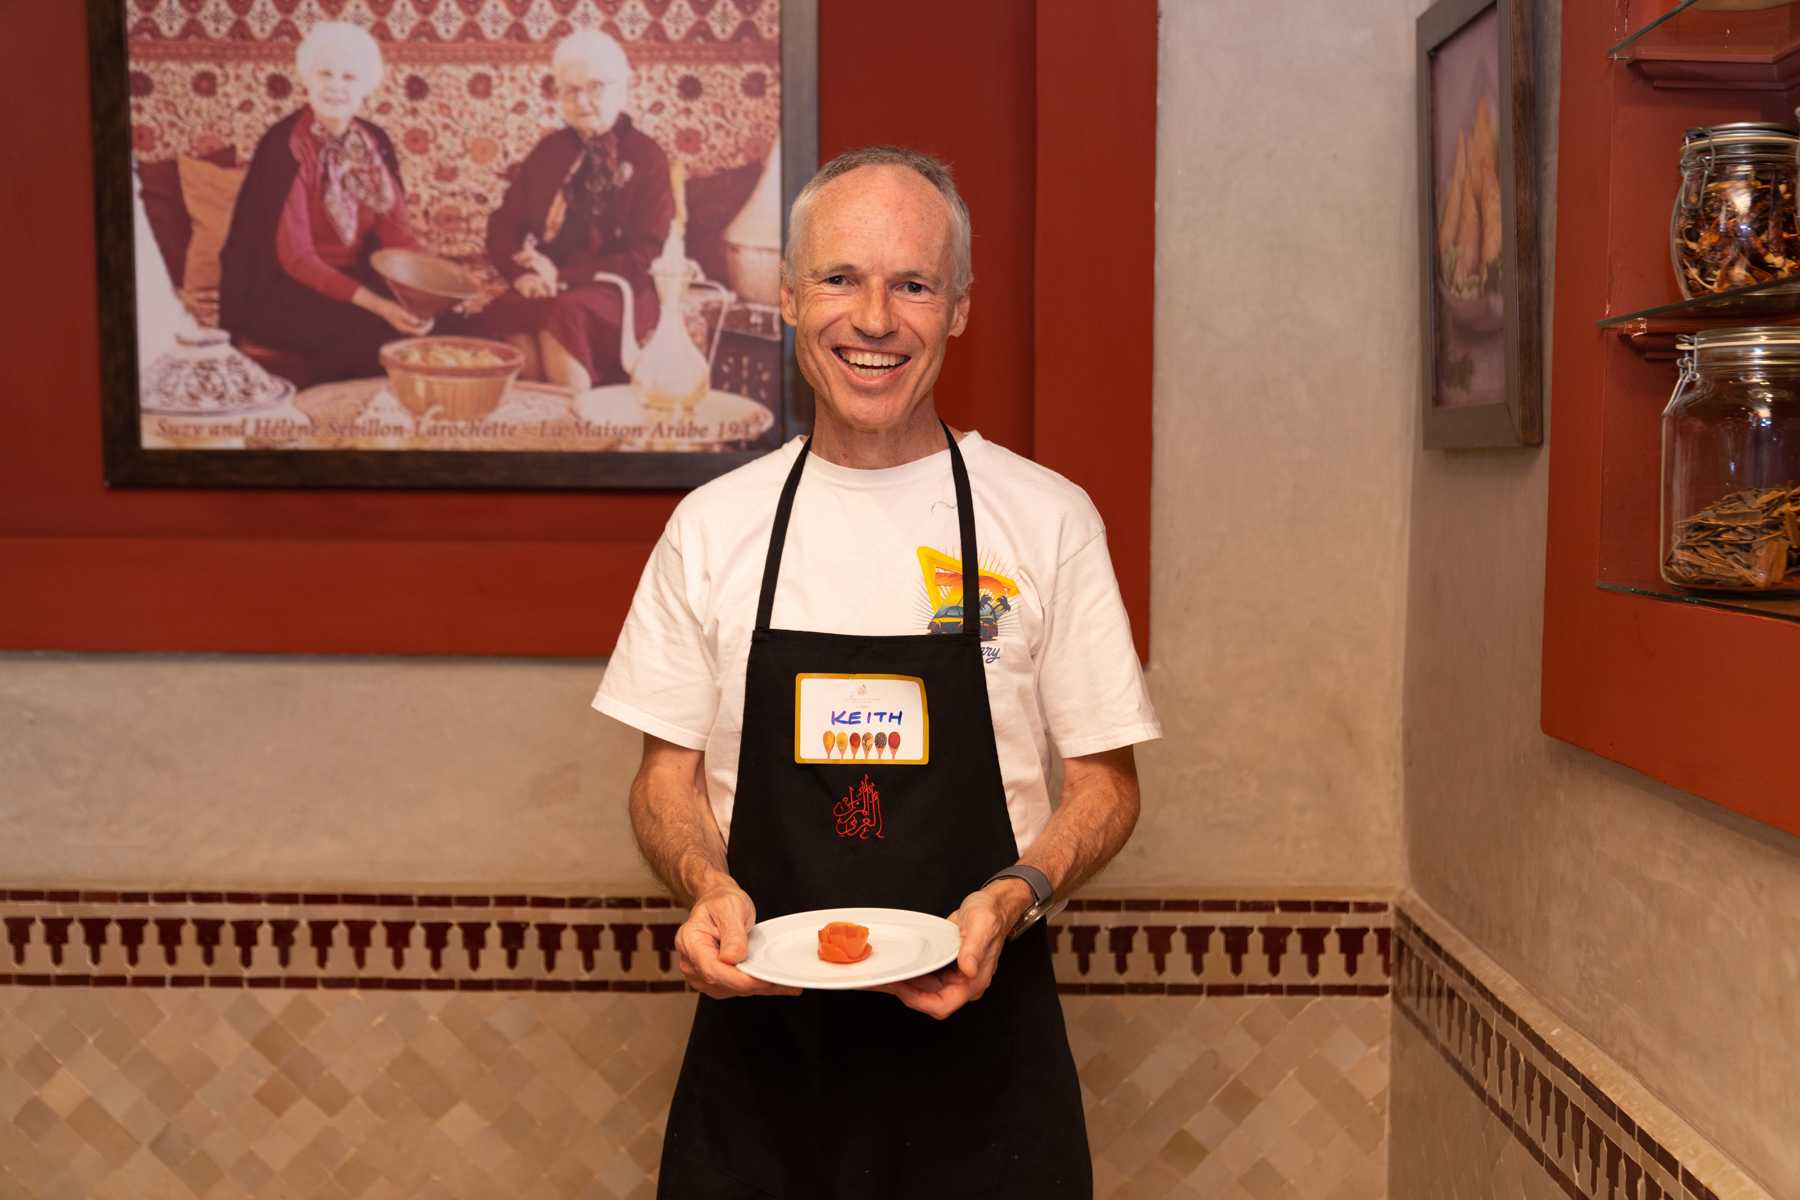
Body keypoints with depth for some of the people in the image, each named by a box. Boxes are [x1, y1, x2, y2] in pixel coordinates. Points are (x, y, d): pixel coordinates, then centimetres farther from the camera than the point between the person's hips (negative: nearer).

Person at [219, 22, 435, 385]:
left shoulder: (373, 142, 5)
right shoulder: (285, 145, -14)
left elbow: (397, 231, 1)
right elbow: (295, 257, -20)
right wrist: (375, 304, -32)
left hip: (354, 276, 6)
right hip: (280, 290, -6)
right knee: (362, 330, -33)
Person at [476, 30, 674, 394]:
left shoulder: (647, 158, 3)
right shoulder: (549, 150, 17)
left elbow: (642, 258, -5)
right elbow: (503, 224, 13)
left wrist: (564, 278, -12)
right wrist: (522, 273, -10)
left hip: (617, 294, -3)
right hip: (544, 288, 4)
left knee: (561, 315, -36)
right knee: (506, 312, -31)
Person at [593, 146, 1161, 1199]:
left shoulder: (1047, 519, -2)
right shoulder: (714, 526, 2)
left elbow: (1106, 780, 2)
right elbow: (668, 775, 7)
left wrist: (1012, 898, -16)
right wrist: (710, 889, -12)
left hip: (978, 1032, -1)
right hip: (759, 1027, 1)